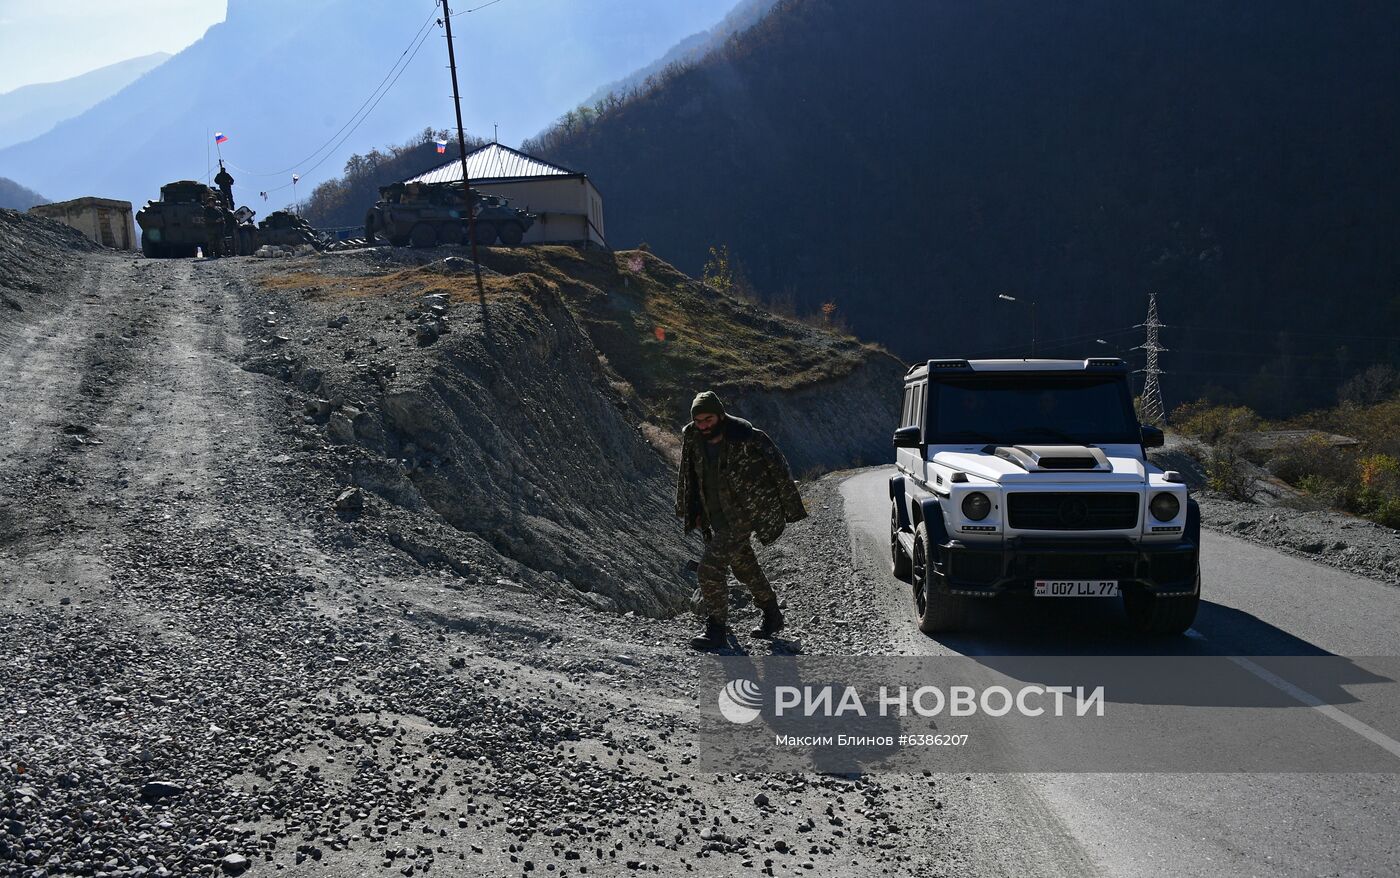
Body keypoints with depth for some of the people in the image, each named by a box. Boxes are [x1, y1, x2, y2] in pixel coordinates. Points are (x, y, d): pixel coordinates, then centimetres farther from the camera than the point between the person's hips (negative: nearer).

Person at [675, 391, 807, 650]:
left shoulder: (747, 439, -22)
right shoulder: (691, 438, -6)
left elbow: (779, 469, -12)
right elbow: (689, 476, 12)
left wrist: (791, 510, -5)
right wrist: (692, 511, 14)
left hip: (743, 515, -7)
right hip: (716, 516, 7)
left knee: (711, 566, -17)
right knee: (744, 566, 20)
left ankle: (716, 630, -5)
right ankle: (772, 615, 39)